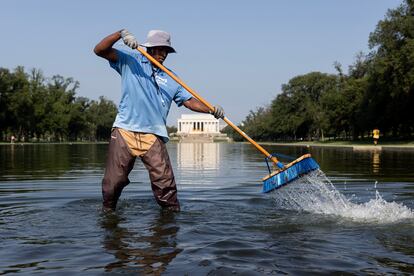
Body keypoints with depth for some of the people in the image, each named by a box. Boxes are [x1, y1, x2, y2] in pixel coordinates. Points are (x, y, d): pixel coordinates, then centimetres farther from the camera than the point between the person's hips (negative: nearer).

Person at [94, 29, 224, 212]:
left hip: (153, 136, 2)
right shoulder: (130, 60, 10)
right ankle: (108, 212, 25)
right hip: (124, 131, -1)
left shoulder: (170, 79, 17)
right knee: (113, 182, 3)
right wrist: (121, 34, -15)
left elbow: (189, 101, 10)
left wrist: (211, 110, -7)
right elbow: (99, 50, 1)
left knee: (165, 183, -7)